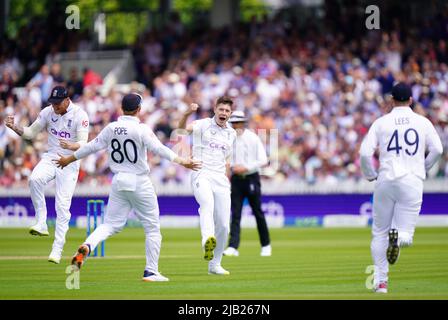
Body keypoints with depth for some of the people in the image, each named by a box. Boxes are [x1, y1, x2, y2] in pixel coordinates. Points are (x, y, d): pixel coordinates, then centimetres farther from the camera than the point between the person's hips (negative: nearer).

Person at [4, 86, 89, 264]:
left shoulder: (79, 115, -13)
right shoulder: (48, 112, 1)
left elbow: (84, 144, -21)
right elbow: (31, 132, 8)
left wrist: (71, 146, -43)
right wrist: (14, 127, -11)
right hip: (50, 158, 3)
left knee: (62, 205, -7)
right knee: (35, 179, -30)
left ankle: (57, 250, -2)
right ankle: (41, 224, -22)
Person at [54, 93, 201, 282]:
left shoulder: (111, 128, 3)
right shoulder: (141, 129, -11)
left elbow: (92, 147, 9)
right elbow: (159, 149, -21)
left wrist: (69, 159, 22)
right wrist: (181, 161, -23)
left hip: (118, 182, 4)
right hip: (140, 183, -4)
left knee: (111, 224, 9)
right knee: (152, 227, 8)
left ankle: (87, 247, -20)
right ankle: (151, 272, 7)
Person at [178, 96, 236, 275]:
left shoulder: (231, 134, 18)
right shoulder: (203, 125, 2)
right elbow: (182, 128, -17)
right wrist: (186, 114, -36)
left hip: (220, 179, 5)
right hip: (201, 175, -5)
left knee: (223, 225, 0)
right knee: (207, 204, -35)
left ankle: (214, 265, 13)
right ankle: (208, 241, -59)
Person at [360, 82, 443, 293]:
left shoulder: (381, 122, 4)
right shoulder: (423, 122, 6)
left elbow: (365, 153, -4)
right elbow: (437, 149, 0)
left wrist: (370, 175, 12)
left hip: (386, 181, 0)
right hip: (413, 181, 0)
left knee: (379, 233, 14)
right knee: (406, 236, 6)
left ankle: (380, 281, 6)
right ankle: (399, 236, -32)